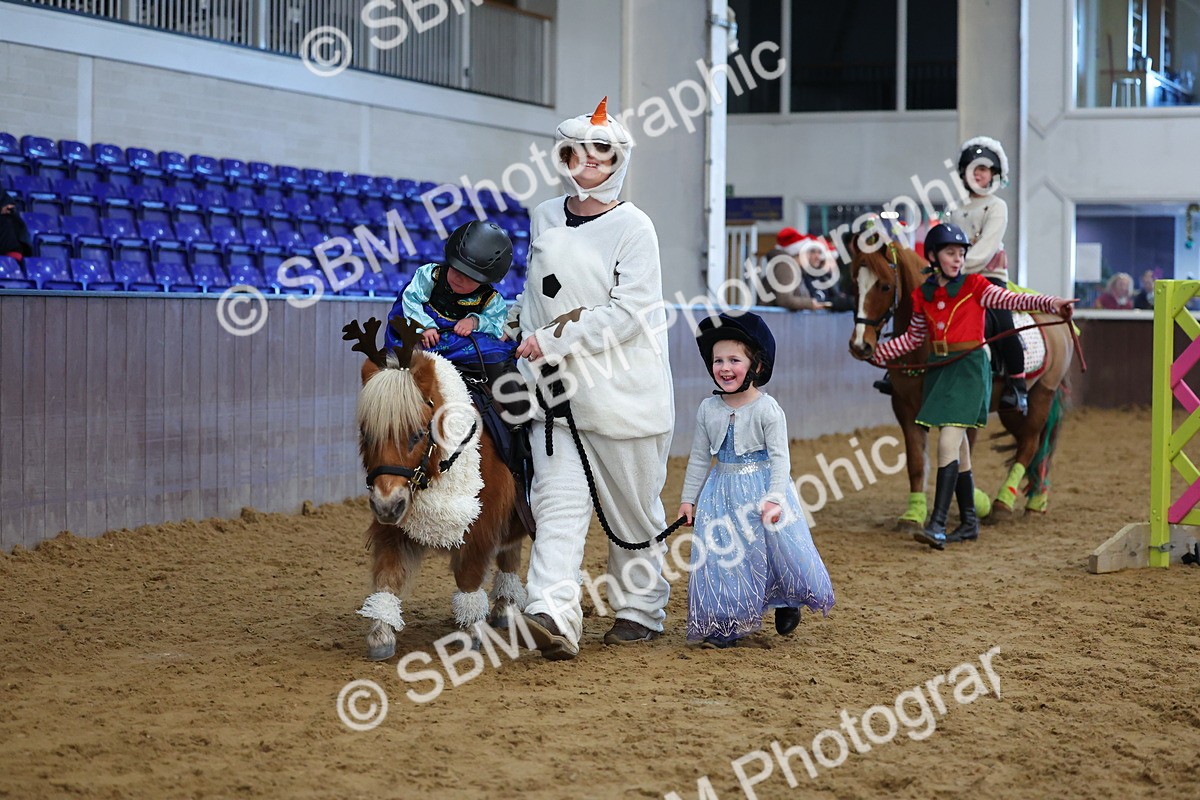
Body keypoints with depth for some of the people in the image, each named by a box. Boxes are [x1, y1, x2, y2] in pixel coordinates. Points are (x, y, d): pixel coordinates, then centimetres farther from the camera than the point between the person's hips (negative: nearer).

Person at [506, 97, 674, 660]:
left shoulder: (634, 228, -6)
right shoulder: (543, 218, 12)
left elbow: (629, 312, -16)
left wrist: (554, 339, -17)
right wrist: (519, 325, 12)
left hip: (624, 391, -4)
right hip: (555, 390, 4)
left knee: (633, 506, 7)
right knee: (558, 498, -10)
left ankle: (640, 609, 23)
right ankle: (553, 614, -21)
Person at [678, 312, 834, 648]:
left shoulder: (767, 409, -11)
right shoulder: (708, 409, 2)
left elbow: (780, 456, -12)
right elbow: (699, 458, 10)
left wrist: (774, 498, -22)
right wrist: (688, 498, 10)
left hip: (763, 488, -3)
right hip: (723, 492, 3)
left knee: (779, 544, 0)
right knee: (720, 555, 0)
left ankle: (787, 601, 29)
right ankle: (725, 624, 10)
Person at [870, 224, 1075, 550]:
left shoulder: (974, 286, -3)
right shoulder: (923, 295, 10)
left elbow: (1014, 301, -11)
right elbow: (913, 337, 22)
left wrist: (1053, 304, -25)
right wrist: (878, 353, 17)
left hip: (968, 367, -5)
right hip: (939, 369, 5)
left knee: (948, 442, -15)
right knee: (958, 448, 11)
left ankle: (937, 525, -18)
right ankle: (968, 522, 20)